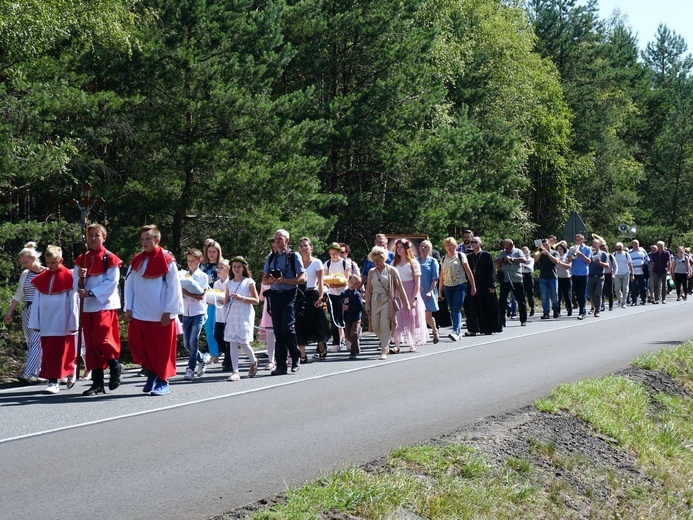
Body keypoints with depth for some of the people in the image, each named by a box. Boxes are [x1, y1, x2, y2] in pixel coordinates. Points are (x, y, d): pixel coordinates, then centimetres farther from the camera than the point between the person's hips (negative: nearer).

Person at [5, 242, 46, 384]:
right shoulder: (25, 275, 13)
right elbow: (18, 295, 18)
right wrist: (9, 312, 13)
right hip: (28, 312, 6)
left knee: (35, 342, -16)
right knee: (30, 343, 7)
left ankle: (29, 374, -24)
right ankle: (36, 373, 15)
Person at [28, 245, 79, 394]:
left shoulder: (68, 277, -5)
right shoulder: (42, 278, 9)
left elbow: (73, 302, -4)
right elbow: (36, 302, 11)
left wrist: (73, 323, -5)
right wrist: (35, 322, 9)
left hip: (62, 323, -5)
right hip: (46, 324, 5)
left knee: (57, 353, -5)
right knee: (48, 352, 7)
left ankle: (53, 381, -5)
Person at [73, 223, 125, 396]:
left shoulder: (110, 258, -4)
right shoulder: (82, 259, 12)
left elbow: (111, 282, -11)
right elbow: (75, 283, 11)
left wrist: (91, 292, -16)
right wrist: (79, 277, -11)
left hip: (105, 305, -6)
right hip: (87, 307, 6)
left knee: (101, 339, -18)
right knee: (90, 344, 3)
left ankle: (115, 365, 10)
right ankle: (97, 384, 7)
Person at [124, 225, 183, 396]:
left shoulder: (167, 260, -6)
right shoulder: (136, 260, 8)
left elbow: (174, 287, -7)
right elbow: (129, 284, 10)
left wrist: (168, 312, -10)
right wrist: (128, 308, 3)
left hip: (161, 315, -4)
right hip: (139, 313, 4)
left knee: (161, 348, 2)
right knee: (136, 344, 0)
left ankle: (162, 382, 13)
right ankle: (151, 373, 19)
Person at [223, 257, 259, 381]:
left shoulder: (249, 282, 1)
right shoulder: (229, 284, 12)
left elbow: (256, 300, -2)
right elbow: (225, 303, 16)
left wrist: (242, 298, -14)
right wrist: (227, 298, -7)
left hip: (245, 315, -4)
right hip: (232, 315, 4)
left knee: (244, 343, -8)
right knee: (233, 343, -3)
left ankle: (254, 361, 22)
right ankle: (235, 372, -4)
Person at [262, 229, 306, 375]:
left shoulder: (294, 256, -1)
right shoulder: (271, 257, 13)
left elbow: (302, 278, -6)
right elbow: (264, 280, 15)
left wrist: (284, 280, -16)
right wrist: (272, 280, -8)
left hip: (289, 295, -5)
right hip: (274, 295, 5)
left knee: (287, 328, -13)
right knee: (278, 330, 4)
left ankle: (295, 358, 8)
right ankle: (281, 365, 7)